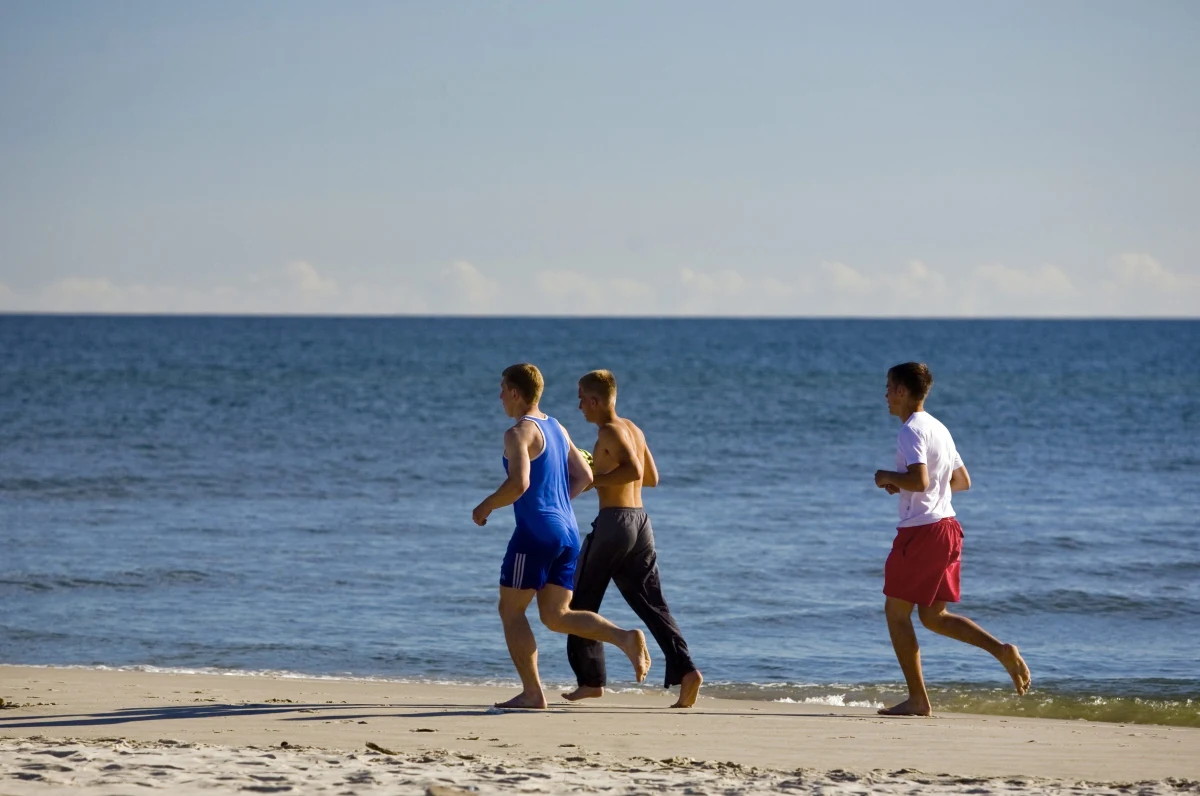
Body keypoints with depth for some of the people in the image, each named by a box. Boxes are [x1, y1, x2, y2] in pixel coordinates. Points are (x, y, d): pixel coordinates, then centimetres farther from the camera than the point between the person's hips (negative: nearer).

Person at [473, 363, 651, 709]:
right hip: (568, 530, 8)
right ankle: (626, 638, -10)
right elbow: (584, 477, 18)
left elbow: (518, 483, -23)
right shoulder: (557, 429, 17)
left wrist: (485, 507, -8)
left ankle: (532, 692, -1)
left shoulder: (519, 433, -10)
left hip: (536, 530, -8)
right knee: (555, 616, 10)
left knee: (510, 609, 3)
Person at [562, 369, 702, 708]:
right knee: (652, 604, 2)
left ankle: (591, 680, 10)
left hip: (614, 521, -8)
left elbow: (634, 470, -25)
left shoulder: (610, 432, -11)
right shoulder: (634, 429, 16)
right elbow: (651, 477, 25)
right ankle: (685, 670, -15)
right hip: (641, 519, 8)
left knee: (581, 604, 7)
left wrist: (593, 480, -15)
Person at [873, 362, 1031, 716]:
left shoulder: (911, 431, -13)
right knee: (933, 616, 14)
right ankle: (1002, 650, -4)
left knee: (896, 611, 2)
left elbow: (919, 481, -26)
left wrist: (888, 477, -7)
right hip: (947, 527, 9)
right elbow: (963, 481, 22)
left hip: (920, 530, -9)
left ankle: (918, 699, 1)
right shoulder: (939, 429, 16)